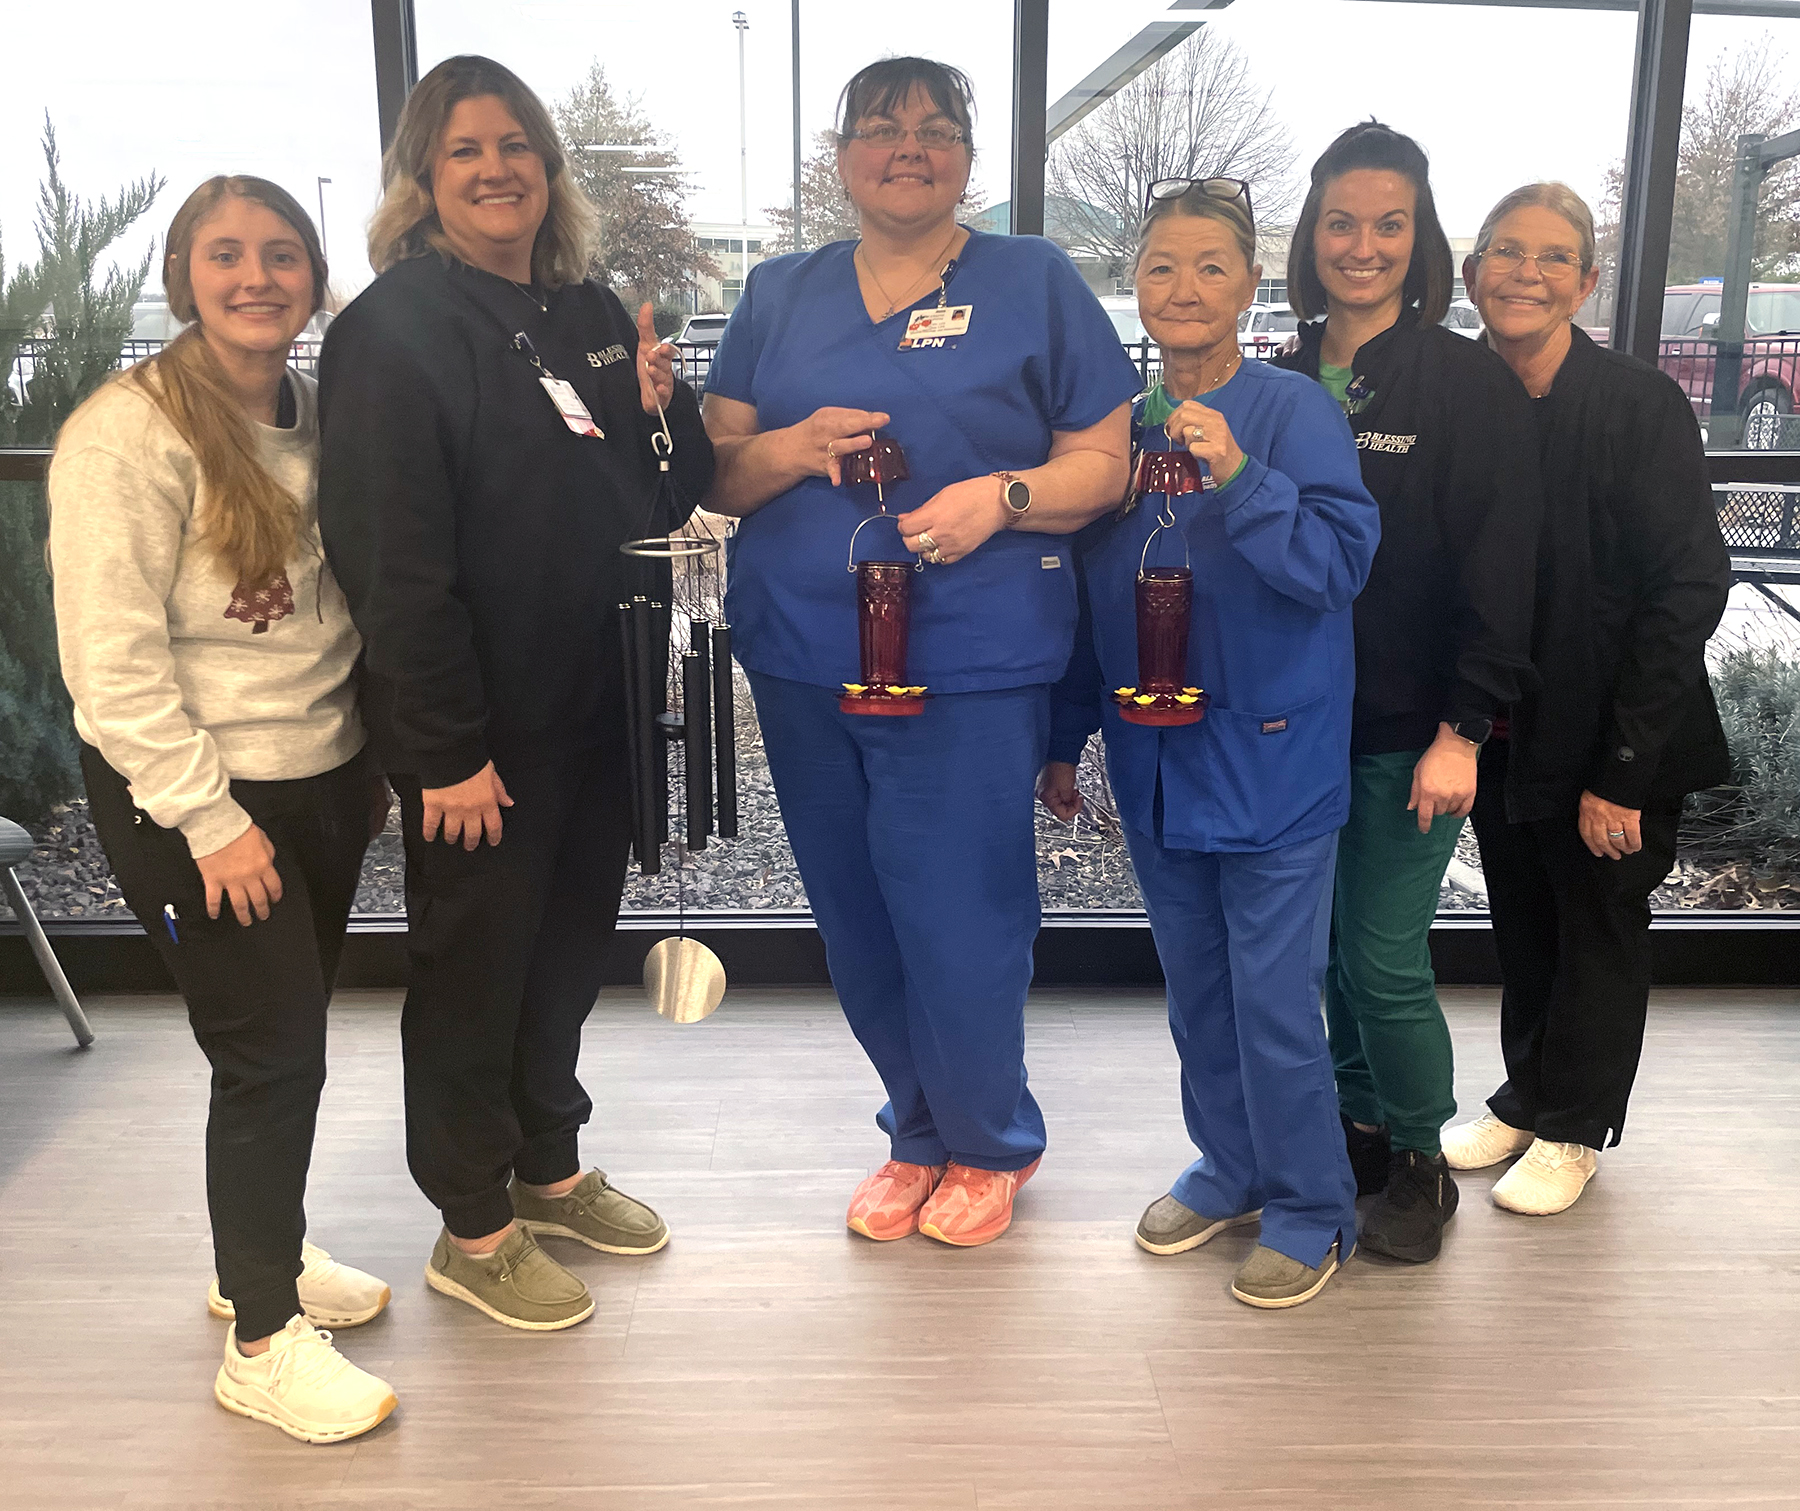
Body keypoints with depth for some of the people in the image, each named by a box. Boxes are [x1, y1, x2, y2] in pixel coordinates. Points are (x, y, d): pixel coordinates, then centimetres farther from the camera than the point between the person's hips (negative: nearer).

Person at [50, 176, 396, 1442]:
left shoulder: (314, 414, 6)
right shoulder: (128, 433, -16)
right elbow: (112, 657, -18)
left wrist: (370, 760, 12)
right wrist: (212, 819, -18)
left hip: (320, 779, 7)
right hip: (191, 801, -7)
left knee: (289, 1037, 18)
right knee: (269, 1053, -2)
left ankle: (265, 1253, 40)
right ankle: (264, 1340, 16)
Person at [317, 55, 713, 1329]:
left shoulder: (590, 314, 9)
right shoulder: (395, 330, -13)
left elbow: (652, 507, 15)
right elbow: (392, 556, -19)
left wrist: (660, 410, -6)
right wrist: (447, 751, -21)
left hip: (593, 703, 7)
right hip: (481, 731, -7)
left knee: (571, 938, 19)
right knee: (474, 960, 7)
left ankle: (551, 1169, 39)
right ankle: (473, 1230, 25)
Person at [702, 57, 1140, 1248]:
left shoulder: (1036, 283, 3)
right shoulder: (780, 296, 13)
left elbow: (1106, 466, 1)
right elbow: (716, 476, 11)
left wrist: (1000, 495, -18)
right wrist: (791, 449, -10)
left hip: (969, 666, -4)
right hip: (803, 659, 4)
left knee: (956, 924, -2)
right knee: (857, 924, 12)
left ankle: (990, 1142, 26)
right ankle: (921, 1133, 35)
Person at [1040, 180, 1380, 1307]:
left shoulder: (1295, 413, -9)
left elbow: (1342, 563, -19)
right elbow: (1090, 598, 13)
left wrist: (1238, 475, -30)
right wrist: (1066, 741, 16)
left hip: (1272, 759, -5)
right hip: (1156, 760, 5)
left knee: (1274, 998, 0)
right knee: (1195, 987, 17)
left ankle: (1312, 1213, 20)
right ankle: (1233, 1169, 36)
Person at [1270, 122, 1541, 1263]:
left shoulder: (1469, 384, -6)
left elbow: (1498, 569, -10)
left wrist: (1462, 731, -17)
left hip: (1406, 734, -5)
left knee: (1384, 957, -2)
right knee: (1320, 947, 12)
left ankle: (1421, 1161, 19)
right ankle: (1359, 1128, 31)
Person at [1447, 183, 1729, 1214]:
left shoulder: (1643, 406, -16)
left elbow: (1689, 591, -18)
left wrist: (1623, 767, -20)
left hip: (1605, 742, -4)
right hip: (1503, 733, 4)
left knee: (1599, 929, 13)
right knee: (1523, 926, 19)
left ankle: (1574, 1129, 33)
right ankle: (1525, 1099, 40)